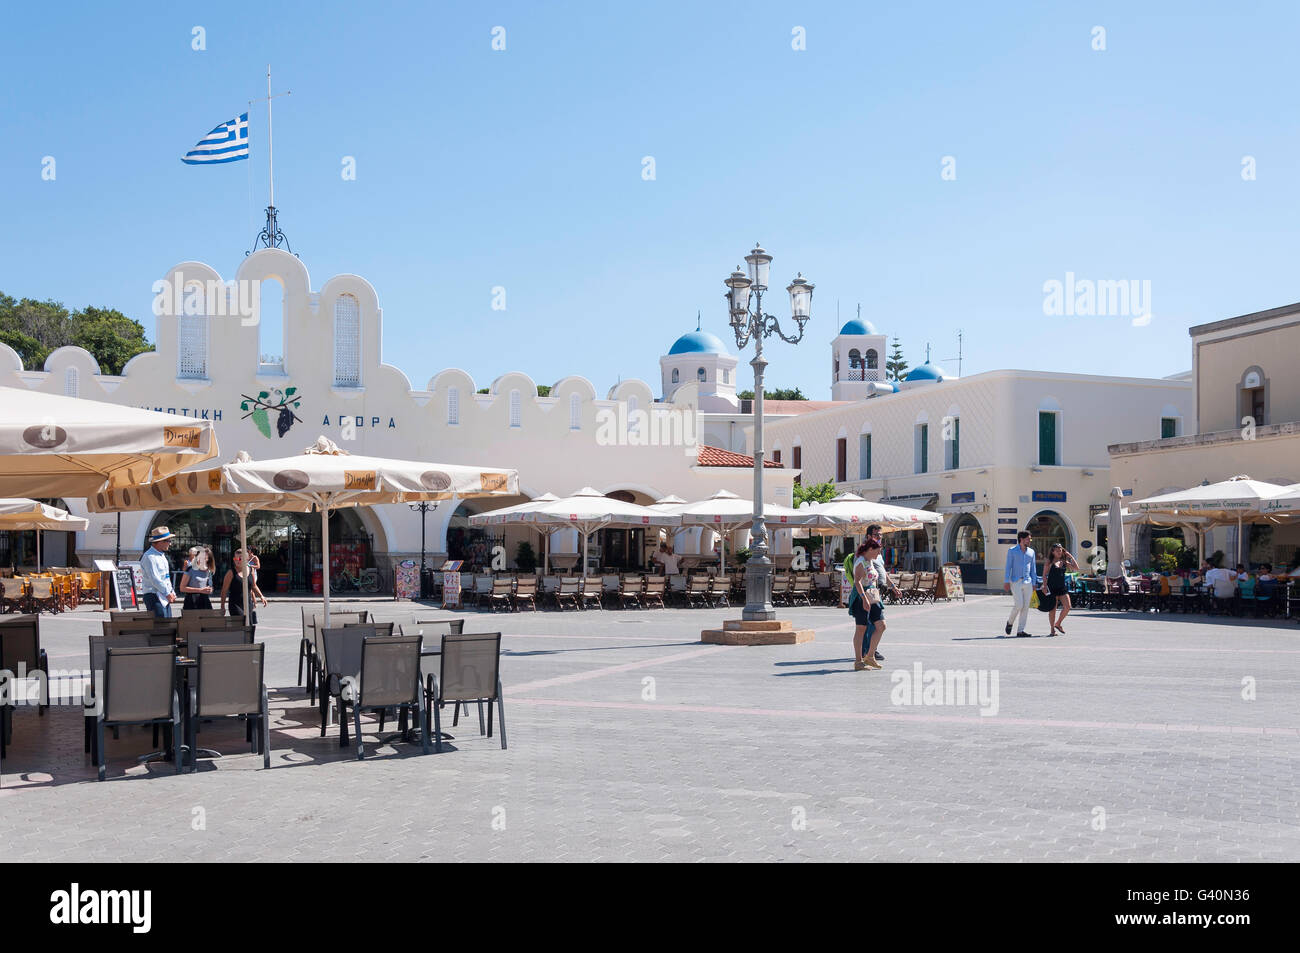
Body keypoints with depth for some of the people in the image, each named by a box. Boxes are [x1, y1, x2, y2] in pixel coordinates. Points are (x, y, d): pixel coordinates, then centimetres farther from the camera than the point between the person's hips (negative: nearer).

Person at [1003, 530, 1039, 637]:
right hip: (1016, 582, -4)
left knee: (1026, 607, -1)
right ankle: (1010, 622, 14)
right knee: (1019, 605, -14)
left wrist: (1034, 583, 9)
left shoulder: (1031, 552, 13)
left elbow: (1033, 569, 15)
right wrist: (1006, 582, -10)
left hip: (1027, 582, 4)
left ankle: (1020, 631, 2)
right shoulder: (1012, 551, 1)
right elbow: (1008, 567, -2)